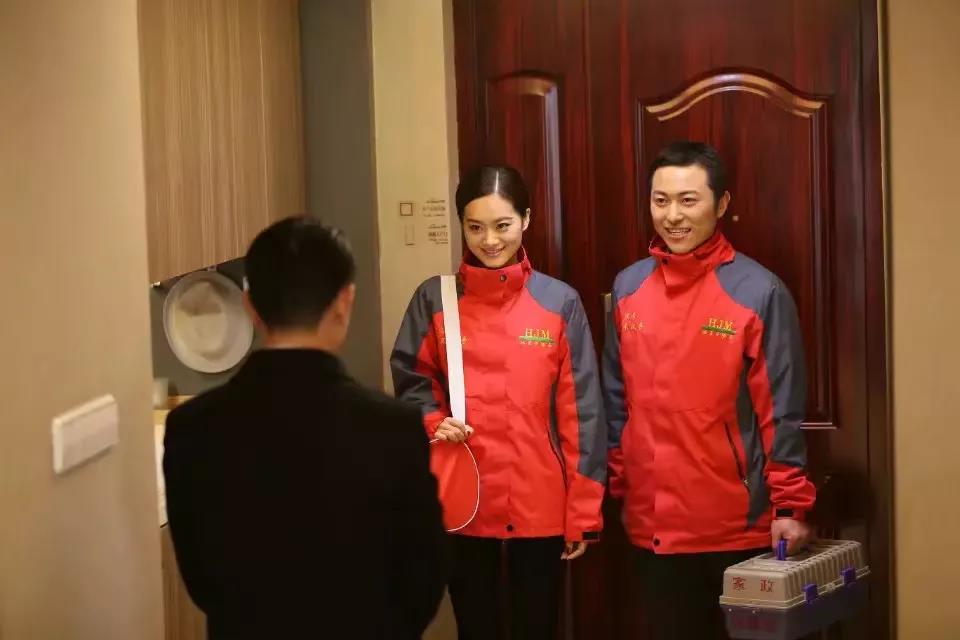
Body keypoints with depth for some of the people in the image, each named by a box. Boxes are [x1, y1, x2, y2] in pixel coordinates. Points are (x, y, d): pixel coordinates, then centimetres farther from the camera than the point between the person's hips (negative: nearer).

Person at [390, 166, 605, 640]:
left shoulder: (559, 302, -1)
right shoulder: (434, 299, 1)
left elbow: (580, 410, -2)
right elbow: (411, 381, 9)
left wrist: (584, 511, -5)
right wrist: (432, 422, -13)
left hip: (541, 506, 0)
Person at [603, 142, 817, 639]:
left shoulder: (759, 291, -8)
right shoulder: (628, 288, 5)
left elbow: (781, 412, -8)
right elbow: (617, 400, 11)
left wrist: (790, 506, -11)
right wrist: (617, 487, 11)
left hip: (739, 524, -4)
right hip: (653, 523, 4)